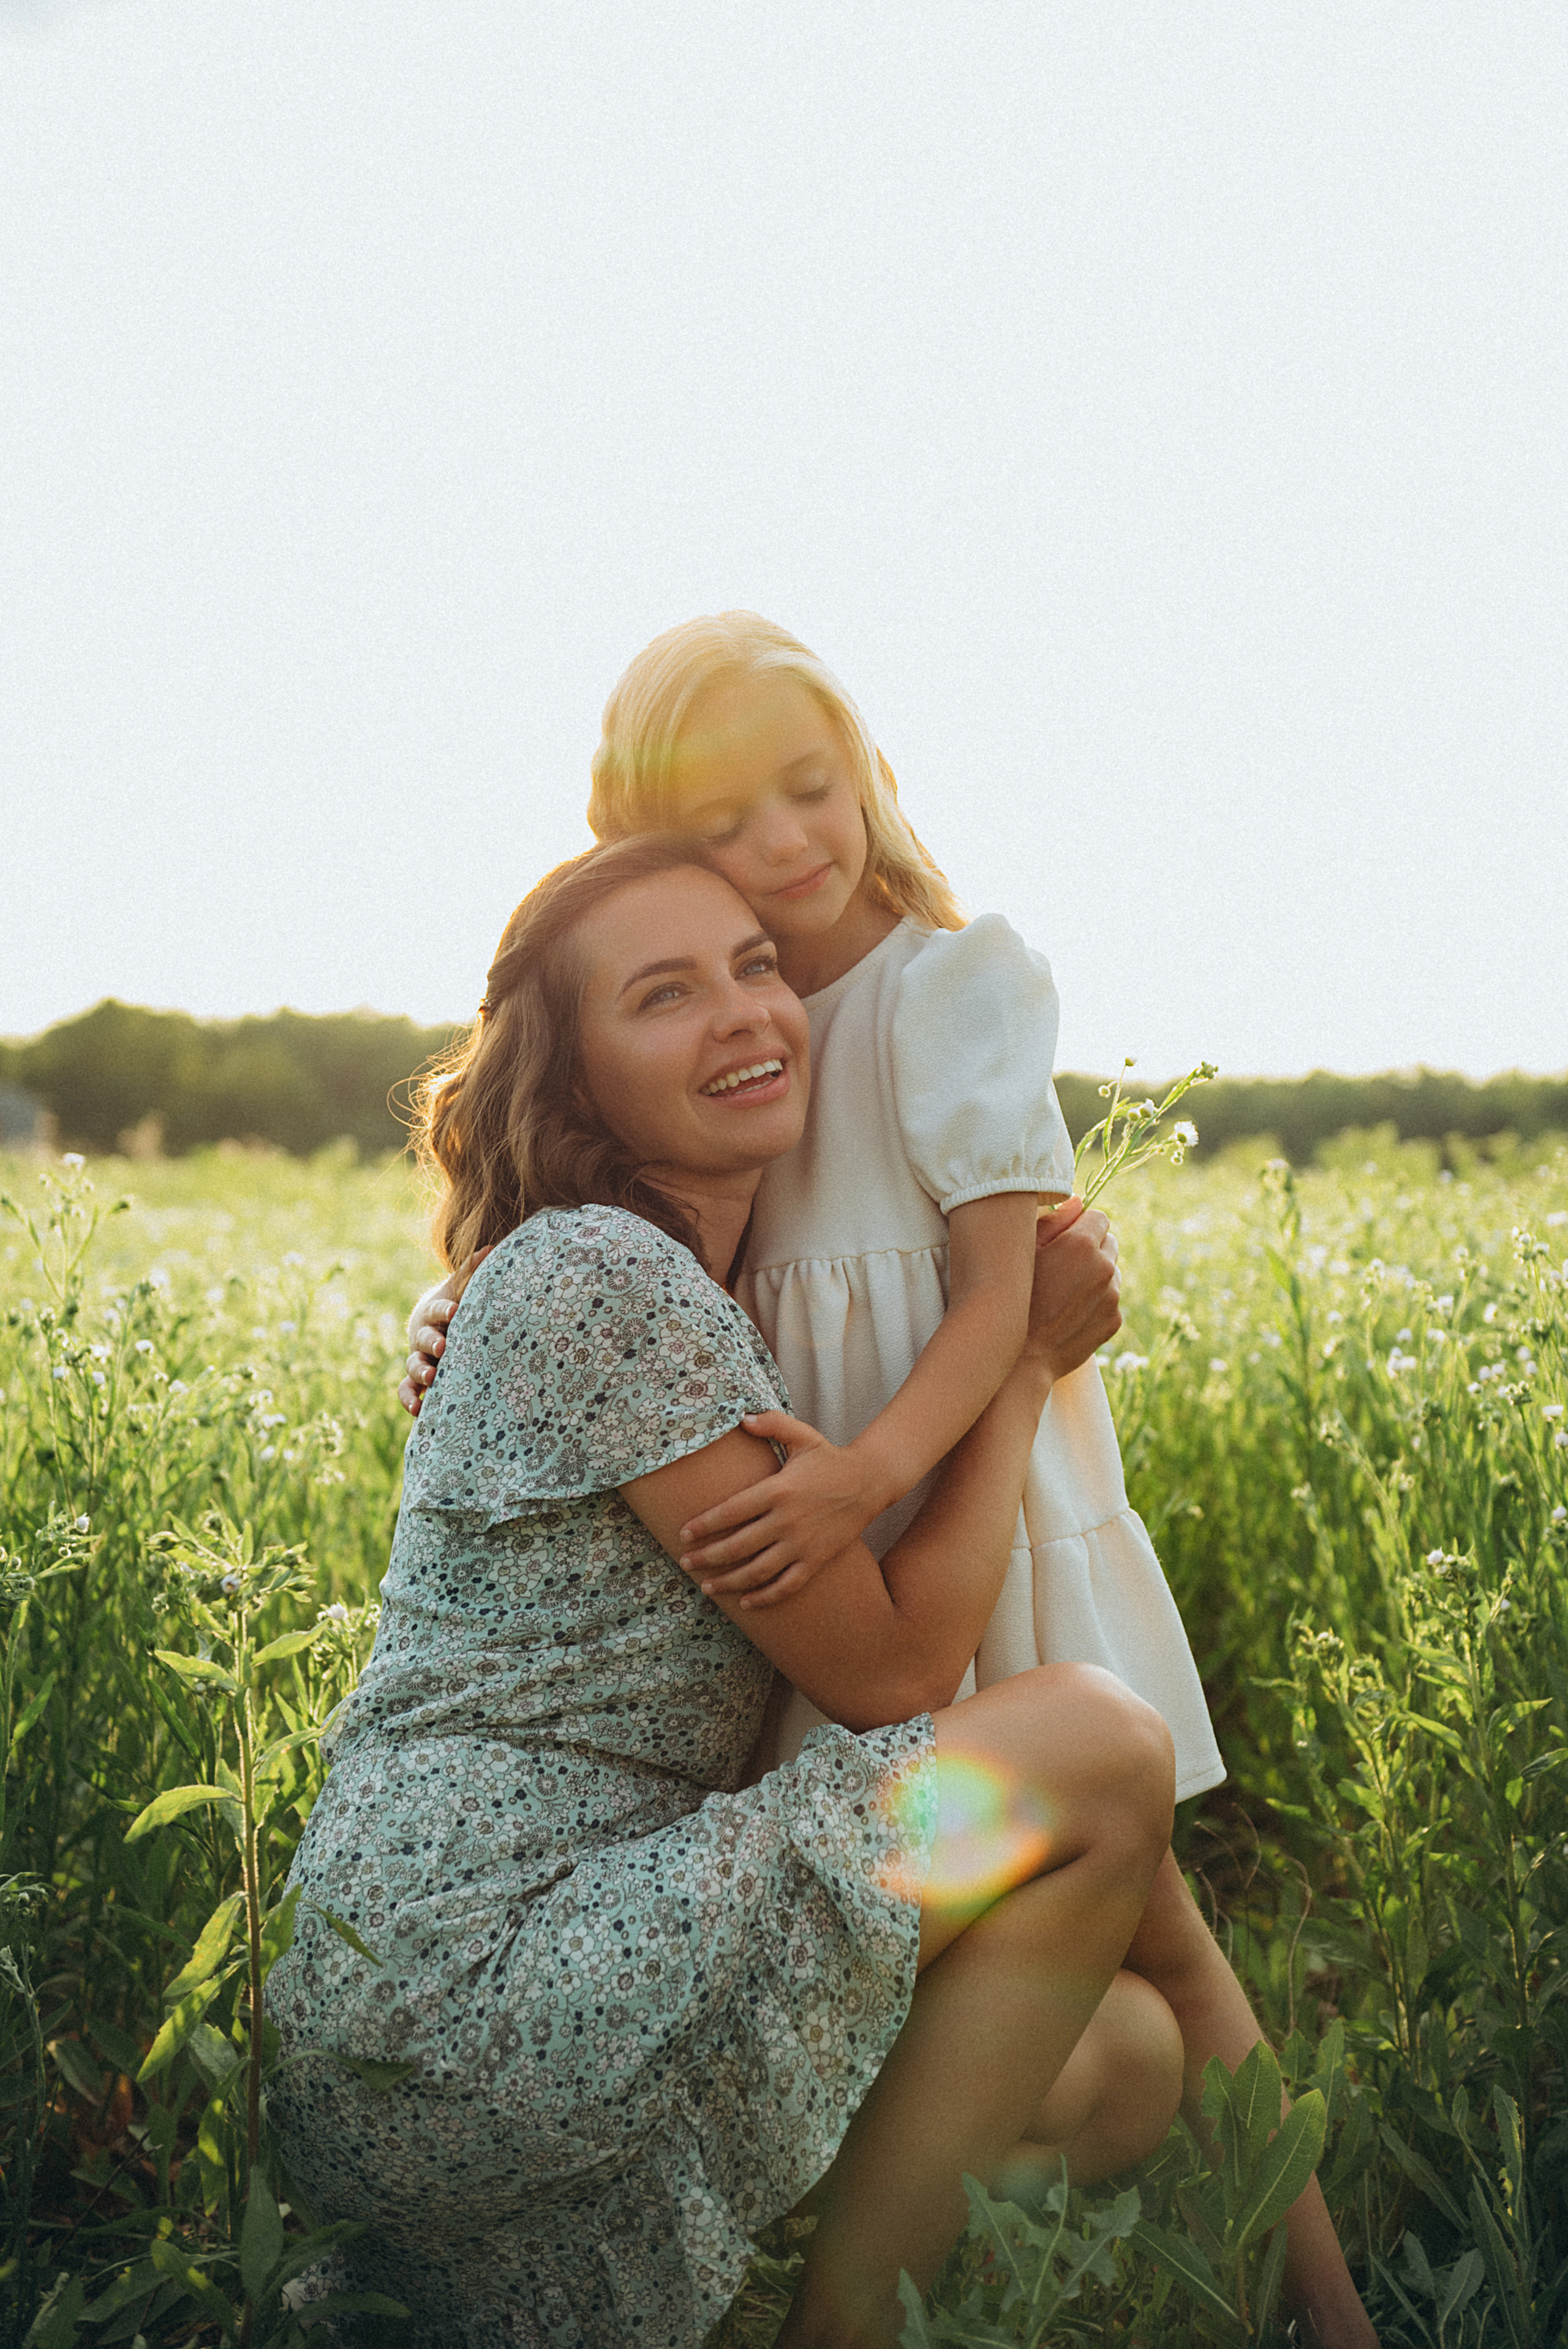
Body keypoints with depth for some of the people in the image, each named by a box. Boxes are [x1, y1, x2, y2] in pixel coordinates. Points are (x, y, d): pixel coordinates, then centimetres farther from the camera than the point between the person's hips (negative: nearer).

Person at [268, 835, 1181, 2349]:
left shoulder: (691, 1295, 15)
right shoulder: (598, 1276, -16)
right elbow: (891, 1671, -14)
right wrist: (1029, 1351, -3)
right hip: (473, 1985, -9)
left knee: (1131, 2064, 8)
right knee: (1101, 1745, -15)